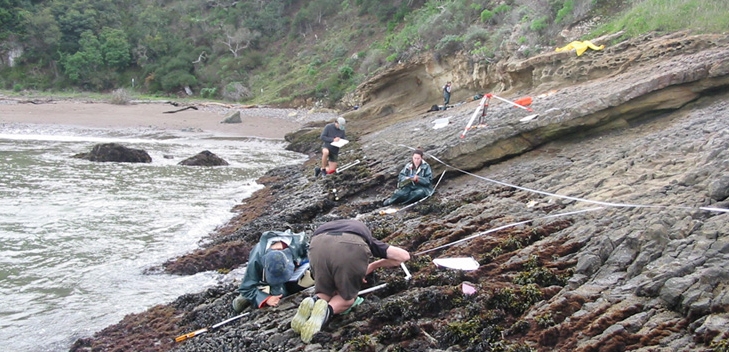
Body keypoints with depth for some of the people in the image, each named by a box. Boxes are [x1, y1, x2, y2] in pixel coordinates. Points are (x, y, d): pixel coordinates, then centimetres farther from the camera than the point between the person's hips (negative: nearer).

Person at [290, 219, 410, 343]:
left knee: (325, 294, 25)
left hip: (319, 243, 2)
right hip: (352, 246, -2)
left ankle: (313, 302, -7)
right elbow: (404, 255, 35)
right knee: (347, 298, 21)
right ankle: (327, 310, -10)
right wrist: (375, 265, 46)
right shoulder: (367, 238, 40)